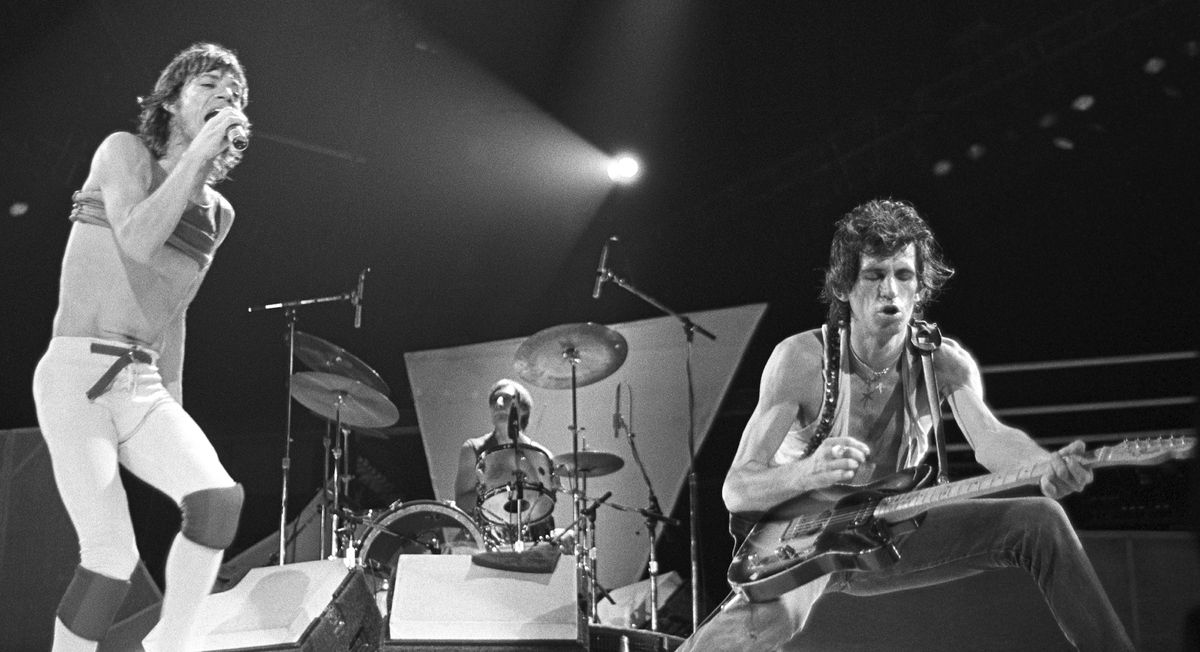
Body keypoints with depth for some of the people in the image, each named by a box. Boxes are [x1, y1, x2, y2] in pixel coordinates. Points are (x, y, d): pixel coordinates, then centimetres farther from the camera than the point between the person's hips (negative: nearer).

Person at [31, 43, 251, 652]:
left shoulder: (218, 212, 15)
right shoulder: (126, 151, 0)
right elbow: (138, 241, -20)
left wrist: (175, 410, 18)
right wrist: (198, 151, -14)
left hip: (143, 388, 5)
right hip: (75, 374, -5)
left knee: (220, 498, -21)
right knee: (114, 554, -17)